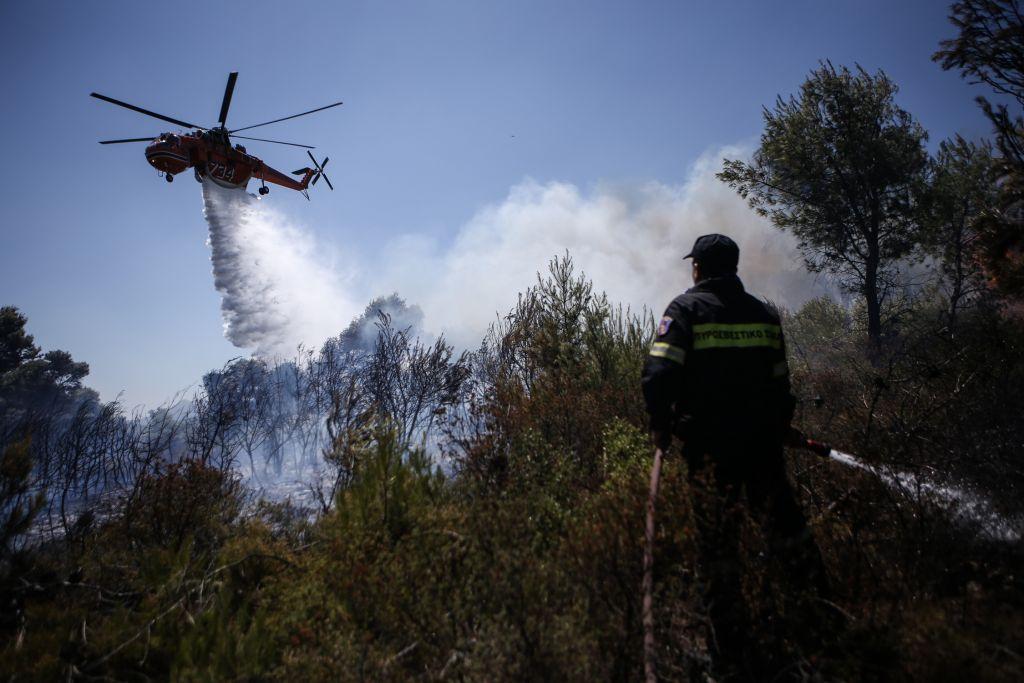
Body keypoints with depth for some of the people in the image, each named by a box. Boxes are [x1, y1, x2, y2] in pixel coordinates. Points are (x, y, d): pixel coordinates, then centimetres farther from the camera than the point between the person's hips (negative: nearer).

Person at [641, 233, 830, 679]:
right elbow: (780, 385, 11)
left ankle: (738, 646, 15)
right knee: (783, 528, 21)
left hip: (709, 451, -4)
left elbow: (659, 373, -18)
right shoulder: (764, 313, 9)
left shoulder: (685, 308, -6)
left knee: (719, 545, 7)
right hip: (761, 444, 4)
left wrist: (661, 425, -4)